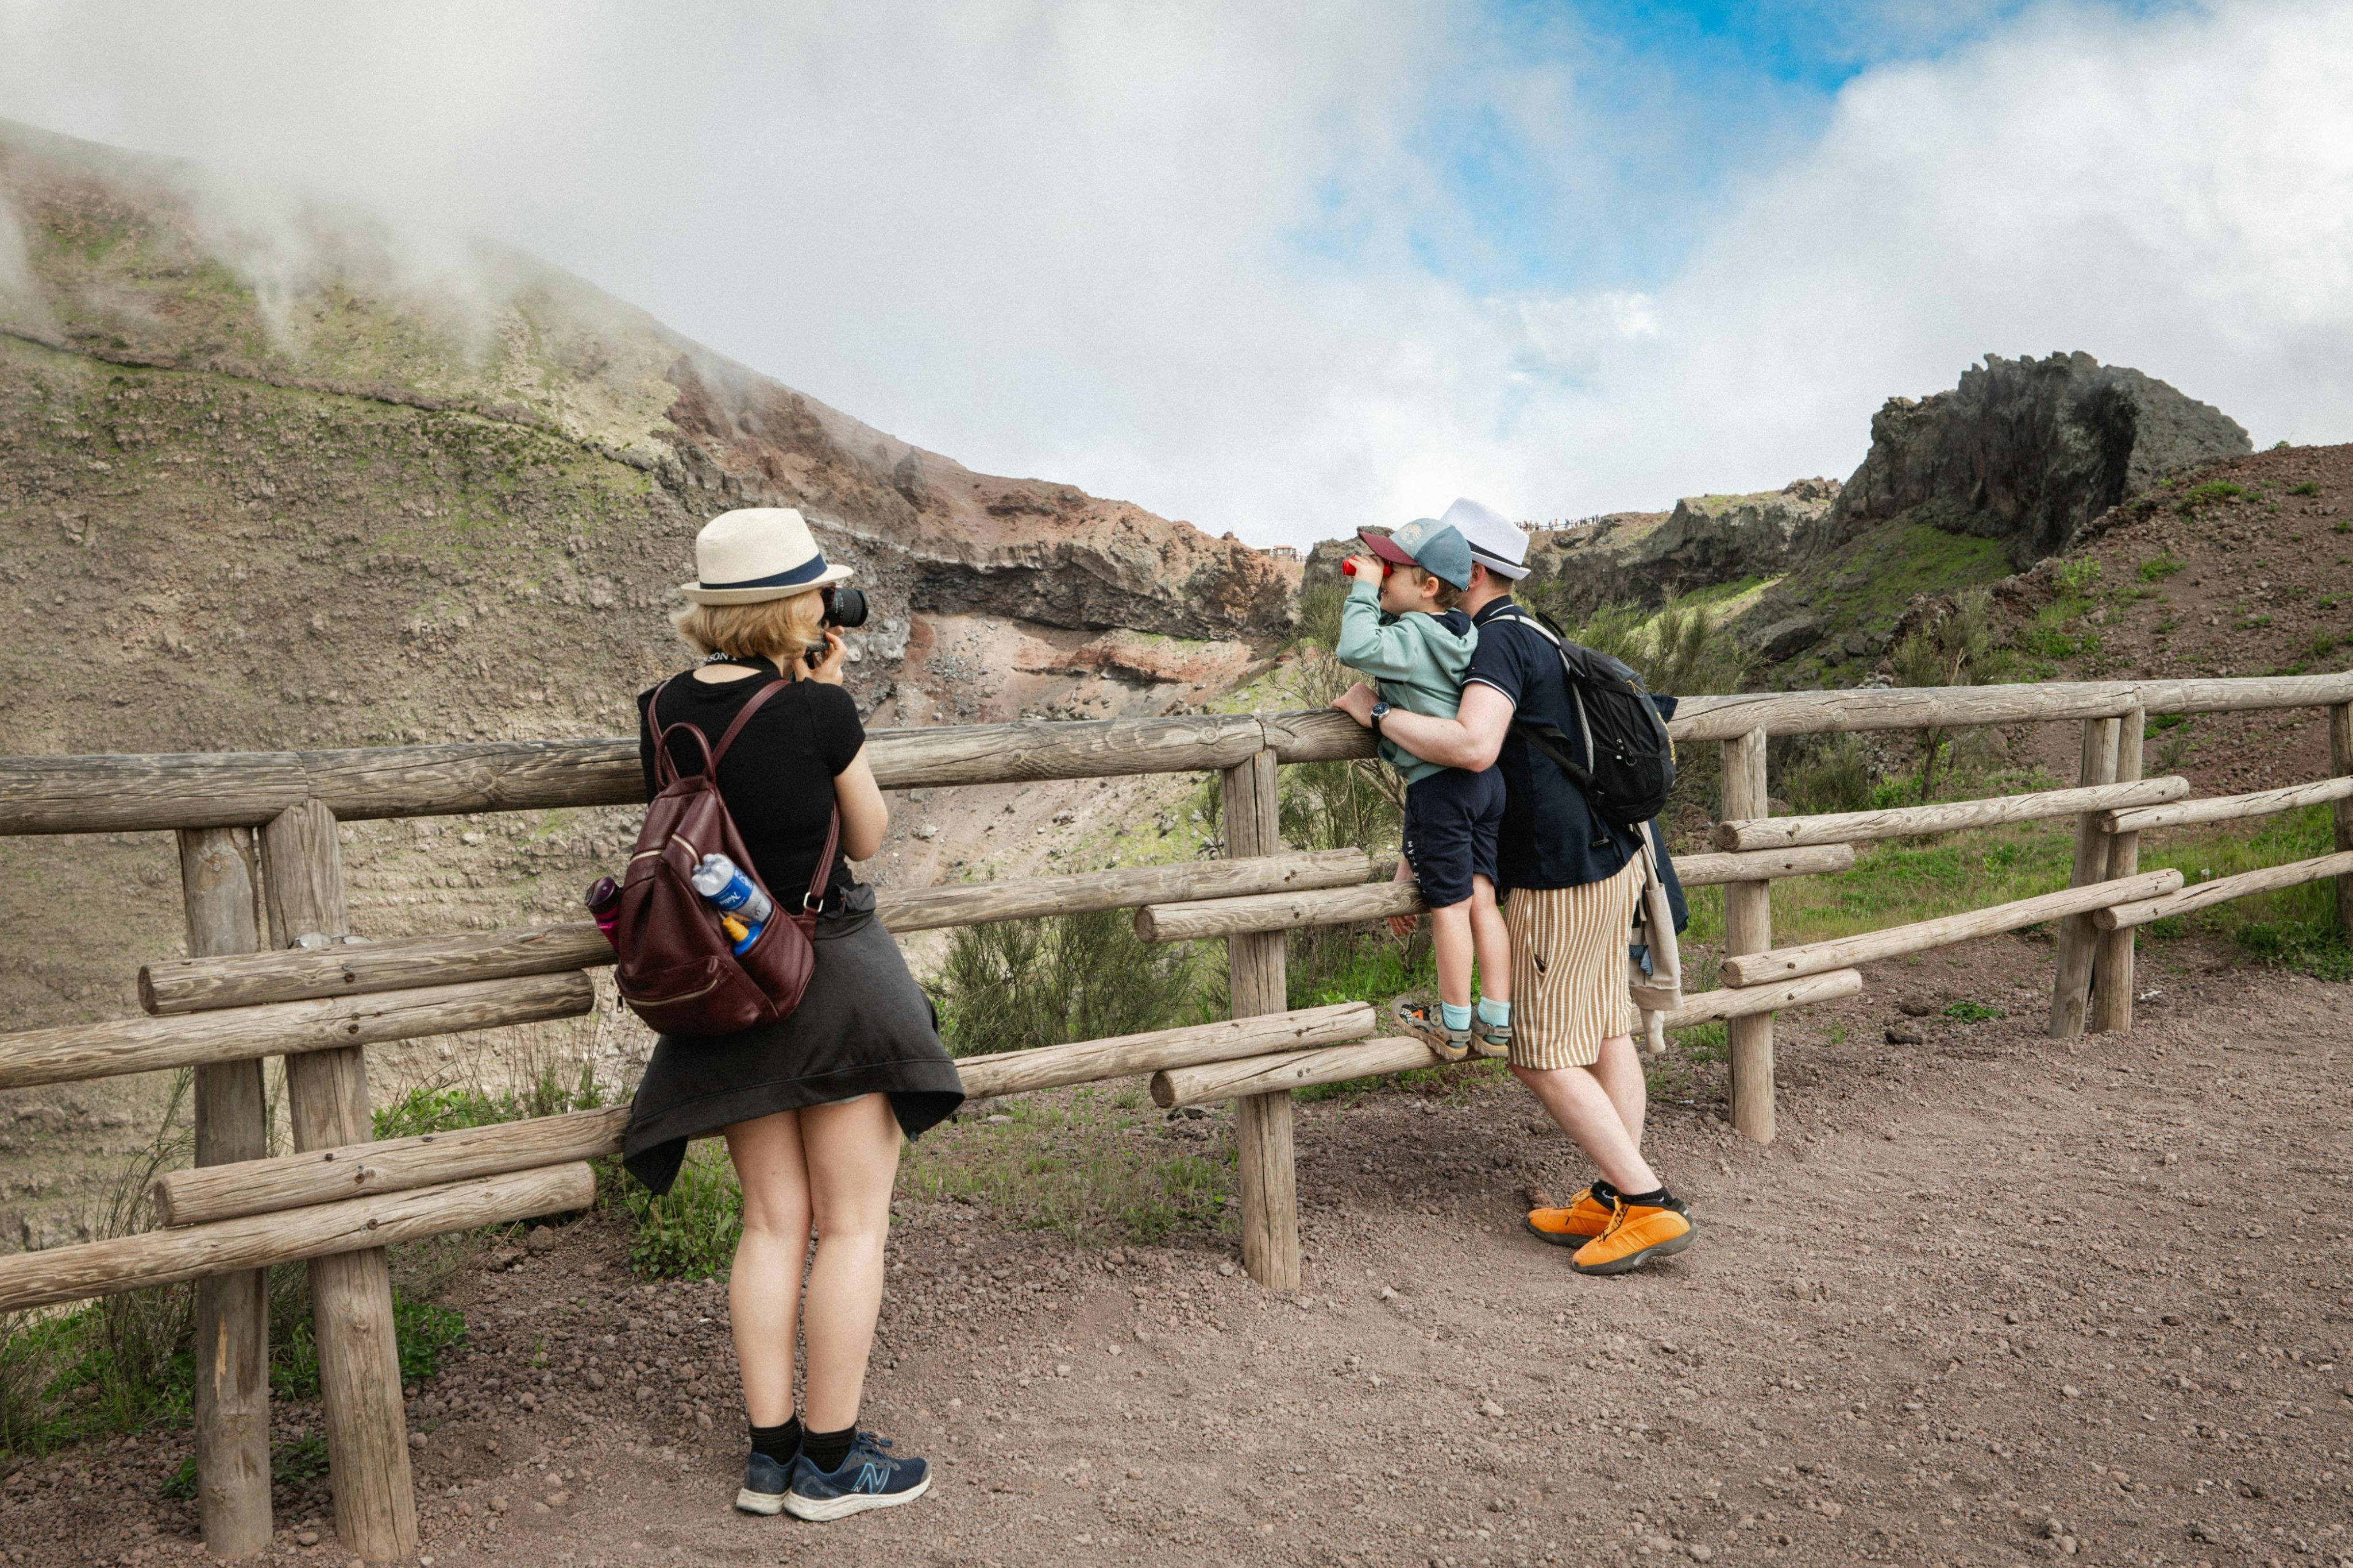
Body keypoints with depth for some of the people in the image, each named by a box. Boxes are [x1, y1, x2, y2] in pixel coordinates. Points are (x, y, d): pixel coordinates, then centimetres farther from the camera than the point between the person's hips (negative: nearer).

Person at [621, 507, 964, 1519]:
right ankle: (832, 1461, 15)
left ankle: (771, 1455, 20)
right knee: (854, 1223, 6)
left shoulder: (665, 711, 0)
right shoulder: (818, 709, -17)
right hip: (836, 975, -6)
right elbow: (868, 837, -2)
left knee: (775, 1222, 14)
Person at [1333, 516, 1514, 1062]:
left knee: (1449, 905, 2)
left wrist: (1364, 590, -16)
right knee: (1481, 899, 10)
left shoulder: (1412, 636, -14)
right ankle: (1498, 1026, 15)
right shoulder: (1461, 633, 14)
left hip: (1438, 787, -8)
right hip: (1486, 779, 8)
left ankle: (1454, 1027, 14)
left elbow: (1355, 649, -28)